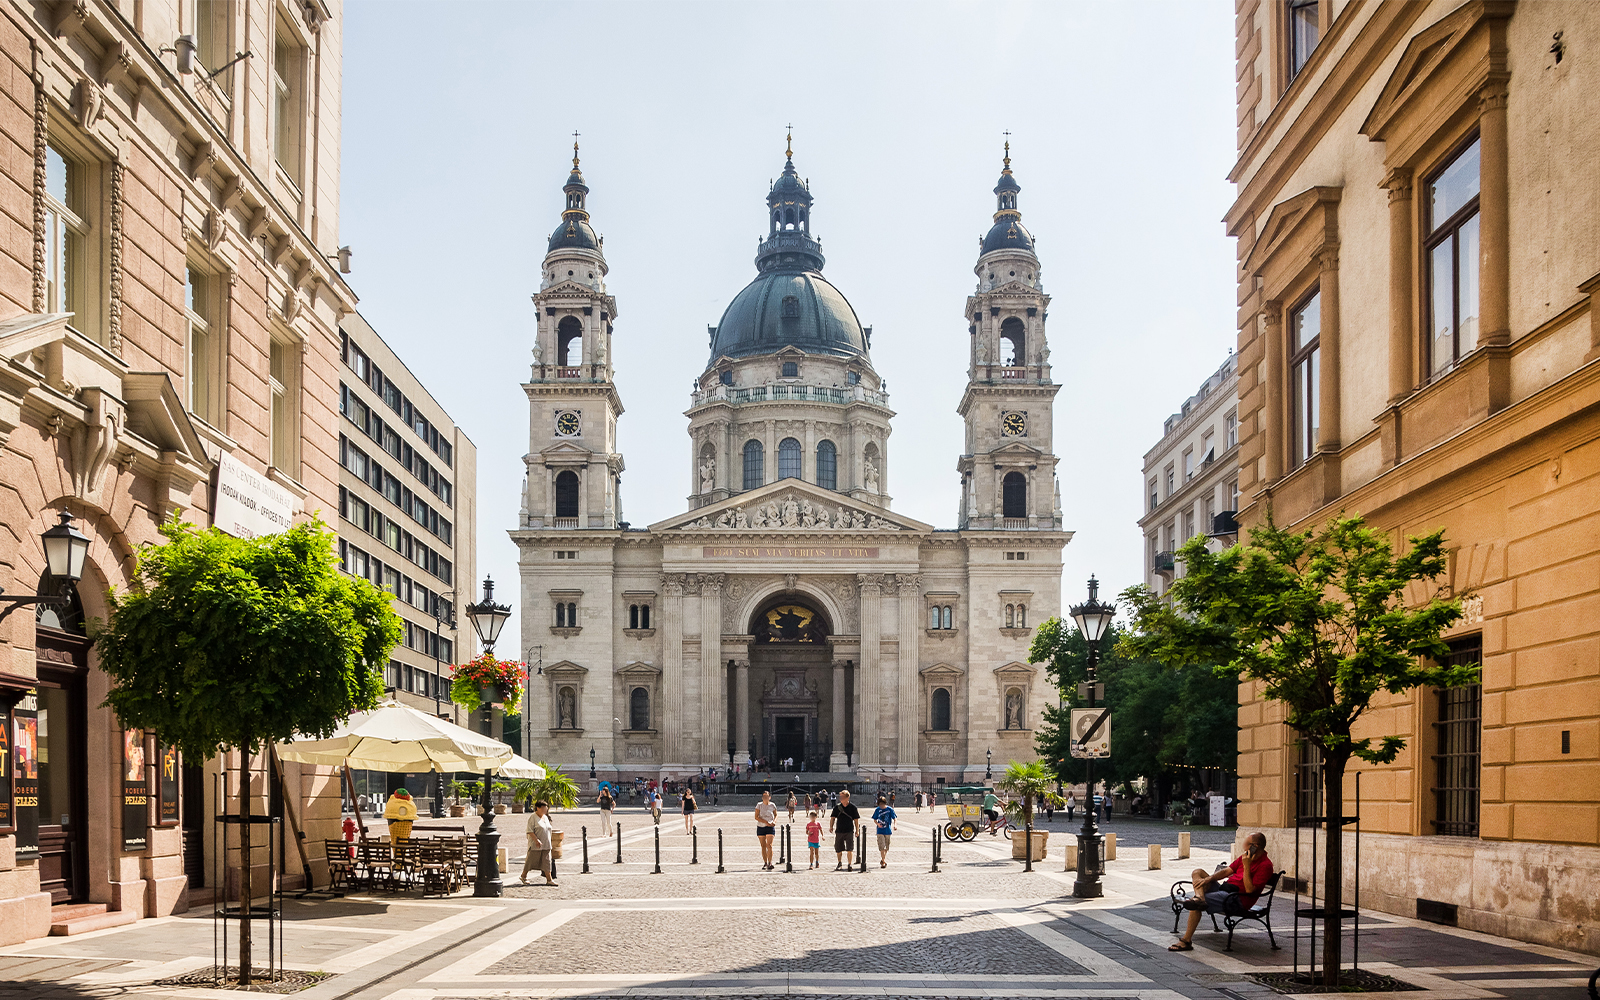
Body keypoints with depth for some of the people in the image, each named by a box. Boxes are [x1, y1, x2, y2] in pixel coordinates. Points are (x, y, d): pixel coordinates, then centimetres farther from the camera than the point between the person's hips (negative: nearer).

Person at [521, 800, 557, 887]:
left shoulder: (545, 817, 14)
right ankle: (524, 876, 20)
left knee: (546, 862, 3)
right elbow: (530, 831, -17)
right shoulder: (533, 817, -10)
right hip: (535, 845, -7)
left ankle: (549, 879, 2)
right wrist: (536, 840, -25)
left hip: (546, 845, 7)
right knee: (531, 860, 3)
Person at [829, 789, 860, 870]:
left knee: (849, 849, -9)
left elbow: (856, 819, 4)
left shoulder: (852, 808, -1)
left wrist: (857, 830, 3)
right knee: (838, 849, 9)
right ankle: (840, 864, 28)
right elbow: (833, 818, 7)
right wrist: (831, 827, -5)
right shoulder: (837, 807, 4)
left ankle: (849, 864, -2)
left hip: (849, 831, -2)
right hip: (839, 831, 2)